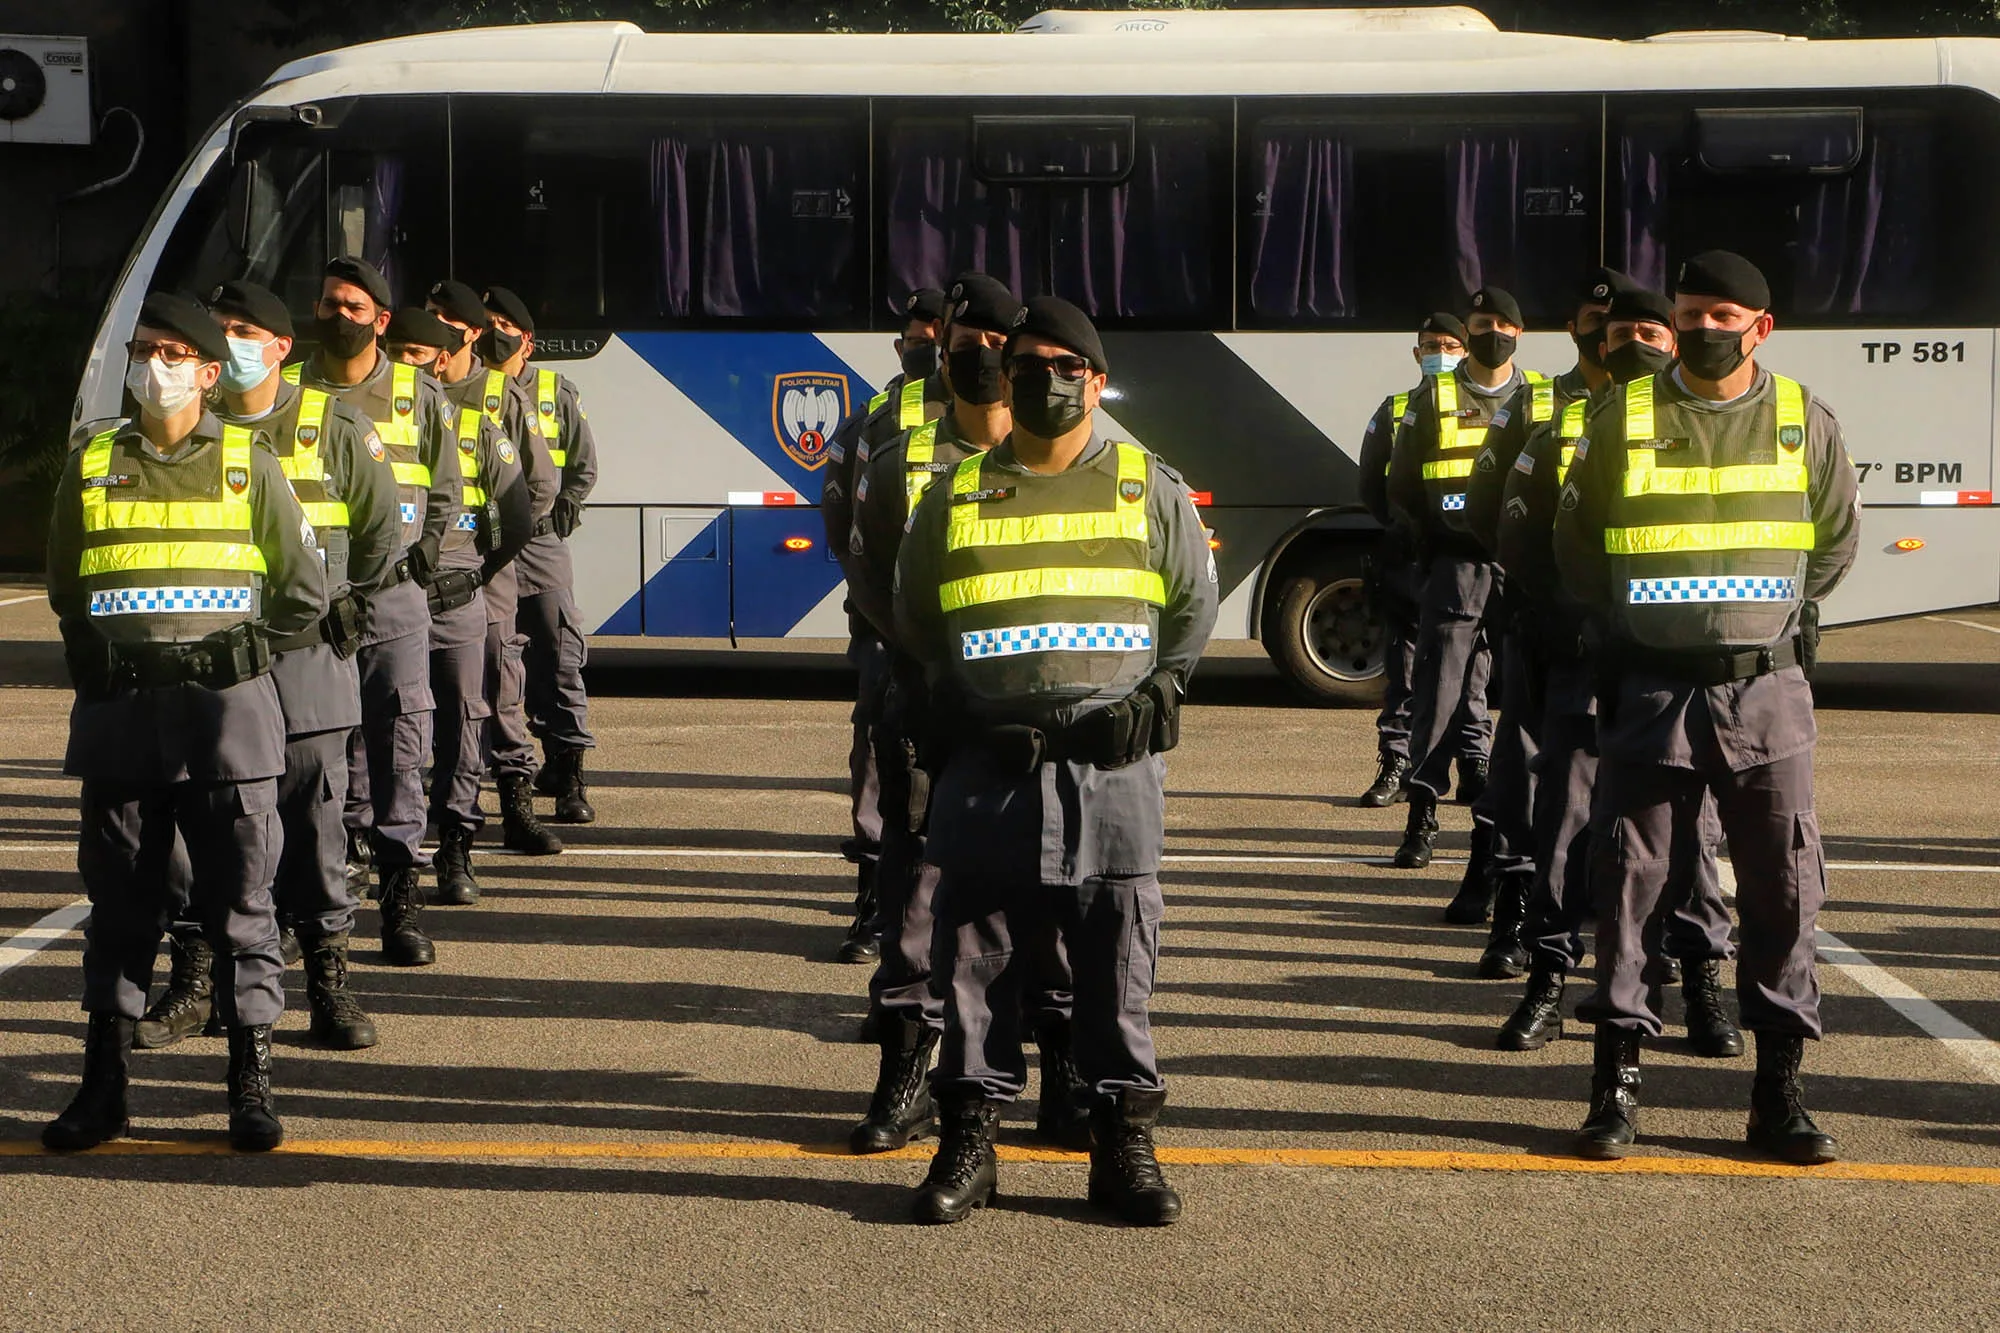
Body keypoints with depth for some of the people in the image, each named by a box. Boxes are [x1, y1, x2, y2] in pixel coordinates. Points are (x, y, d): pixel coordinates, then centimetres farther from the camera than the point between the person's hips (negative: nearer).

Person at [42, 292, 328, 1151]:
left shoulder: (249, 469, 3)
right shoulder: (91, 469, 8)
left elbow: (303, 596, 8)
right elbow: (67, 594, 19)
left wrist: (230, 657, 10)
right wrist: (111, 665, 14)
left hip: (224, 705, -2)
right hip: (118, 716, 2)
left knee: (239, 901, 0)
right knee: (119, 902, 7)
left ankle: (251, 1082, 7)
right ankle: (104, 1085, 15)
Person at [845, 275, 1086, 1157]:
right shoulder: (900, 466, 8)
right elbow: (871, 576, 11)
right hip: (930, 710, 1)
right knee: (919, 887, 1)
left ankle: (1067, 1083, 10)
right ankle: (905, 1076, 9)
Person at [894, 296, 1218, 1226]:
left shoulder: (1149, 490, 9)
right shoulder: (954, 496, 10)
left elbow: (1194, 608, 16)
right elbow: (914, 624, 18)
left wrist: (1156, 693, 6)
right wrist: (956, 717, 10)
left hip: (1113, 762, -1)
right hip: (987, 765, 1)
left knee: (1117, 959, 1)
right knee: (975, 957, 2)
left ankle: (1123, 1145, 10)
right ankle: (969, 1138, 12)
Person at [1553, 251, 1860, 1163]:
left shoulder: (1804, 422, 3)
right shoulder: (1623, 417, 0)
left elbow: (1835, 541, 15)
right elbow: (1575, 542, 9)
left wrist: (1771, 618, 11)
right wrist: (1631, 626, 9)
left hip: (1767, 687, 1)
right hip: (1651, 687, -1)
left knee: (1783, 887, 3)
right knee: (1628, 880, 1)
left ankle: (1779, 1090, 12)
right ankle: (1616, 1079, 10)